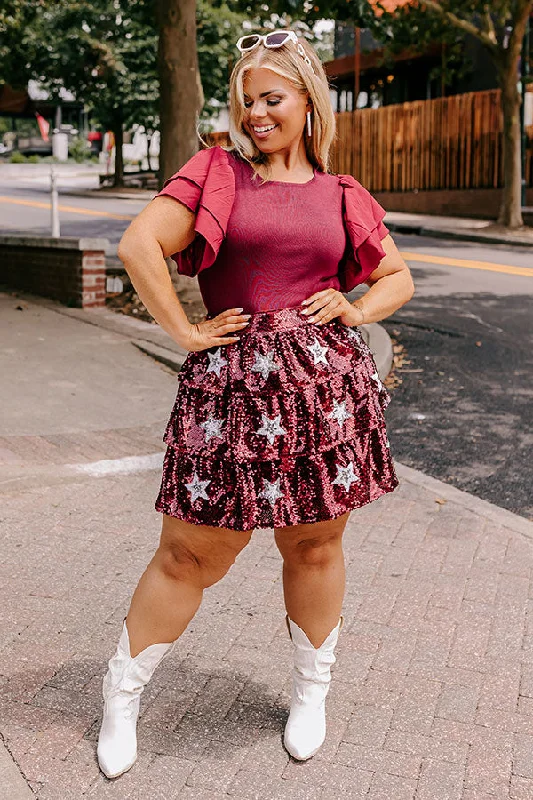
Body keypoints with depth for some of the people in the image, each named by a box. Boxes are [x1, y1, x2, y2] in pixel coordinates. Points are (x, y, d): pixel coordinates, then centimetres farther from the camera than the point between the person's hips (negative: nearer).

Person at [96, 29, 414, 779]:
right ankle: (122, 694, 26)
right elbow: (138, 245, -7)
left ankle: (311, 691, 36)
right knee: (191, 556, 5)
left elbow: (398, 277, 21)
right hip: (232, 385, -2)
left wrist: (356, 309, 3)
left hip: (327, 385, 3)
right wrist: (185, 331, -9)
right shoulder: (215, 173, 4)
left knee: (315, 548, 13)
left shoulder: (342, 197, 12)